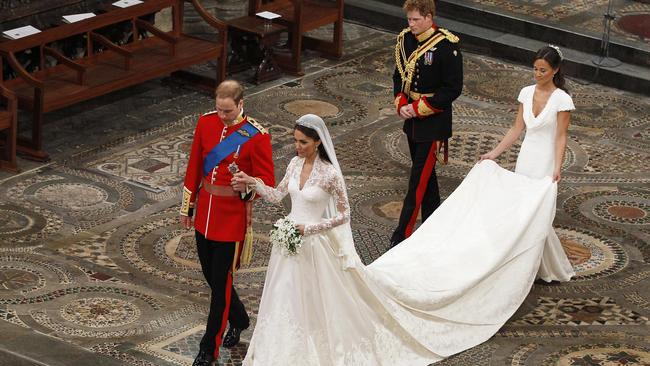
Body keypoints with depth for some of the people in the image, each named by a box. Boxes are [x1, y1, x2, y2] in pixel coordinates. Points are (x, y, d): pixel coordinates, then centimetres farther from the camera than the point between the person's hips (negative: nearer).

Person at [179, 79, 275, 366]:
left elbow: (267, 181, -10)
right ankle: (239, 320, 43)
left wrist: (247, 188, -32)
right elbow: (194, 167, 10)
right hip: (204, 213, 6)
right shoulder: (205, 123, 0)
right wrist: (187, 206, 13)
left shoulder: (257, 136, -15)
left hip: (233, 216, -6)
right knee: (210, 275, 17)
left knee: (221, 281, 0)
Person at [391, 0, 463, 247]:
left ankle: (402, 234, -6)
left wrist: (419, 108, -17)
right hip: (411, 118, 7)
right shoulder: (405, 39, 2)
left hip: (433, 122, -7)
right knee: (426, 174, 17)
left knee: (419, 177, -6)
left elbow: (453, 88, -16)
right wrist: (401, 104, -4)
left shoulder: (447, 46, -17)